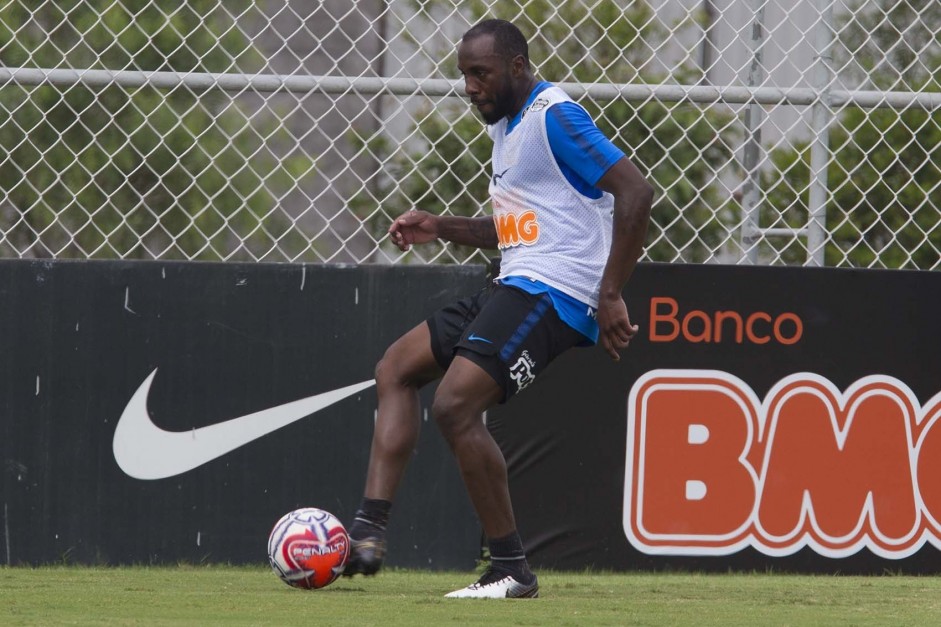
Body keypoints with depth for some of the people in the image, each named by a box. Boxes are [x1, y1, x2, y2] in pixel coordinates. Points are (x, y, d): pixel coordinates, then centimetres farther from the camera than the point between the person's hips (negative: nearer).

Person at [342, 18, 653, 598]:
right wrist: (440, 228, 16)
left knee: (455, 404, -21)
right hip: (516, 288, 11)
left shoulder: (554, 118, -12)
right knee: (396, 370, 11)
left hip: (551, 292, -11)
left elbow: (635, 191, -21)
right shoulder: (506, 126, 19)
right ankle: (368, 535, 2)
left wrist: (610, 295, -23)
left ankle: (512, 571, -13)